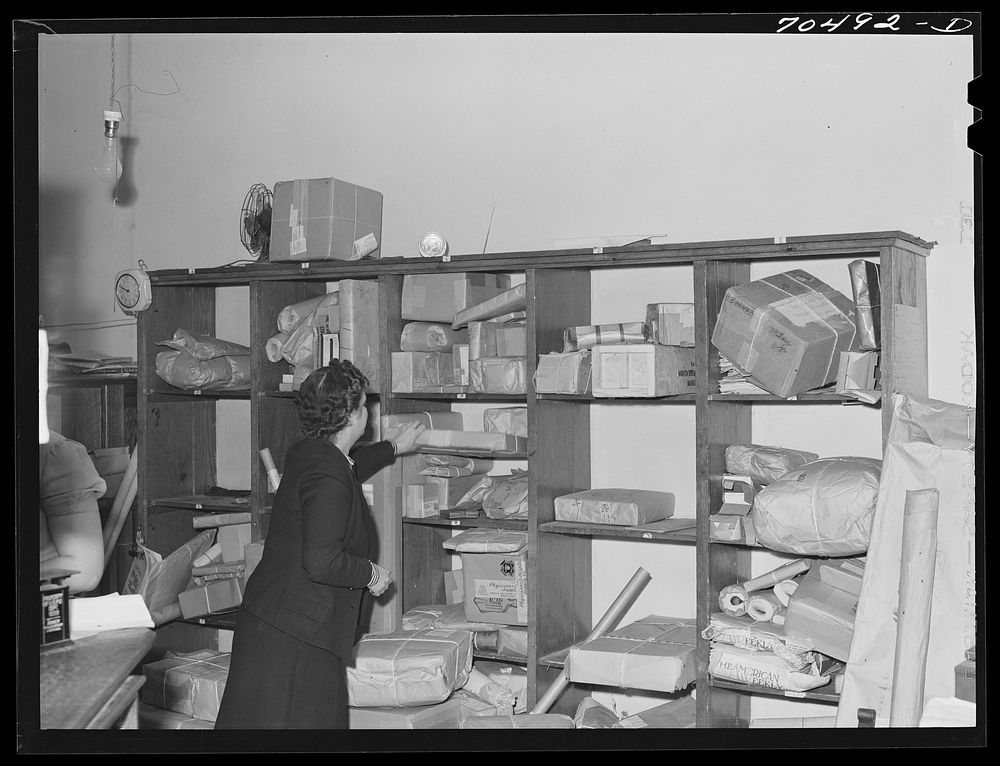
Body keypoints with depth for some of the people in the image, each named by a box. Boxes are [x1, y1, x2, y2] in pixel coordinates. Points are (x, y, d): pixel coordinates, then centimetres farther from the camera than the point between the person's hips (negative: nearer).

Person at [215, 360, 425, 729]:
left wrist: (394, 447, 46)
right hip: (293, 634, -10)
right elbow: (322, 562, -28)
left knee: (325, 717, 15)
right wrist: (371, 574, -11)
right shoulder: (328, 480, -22)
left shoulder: (306, 454, 10)